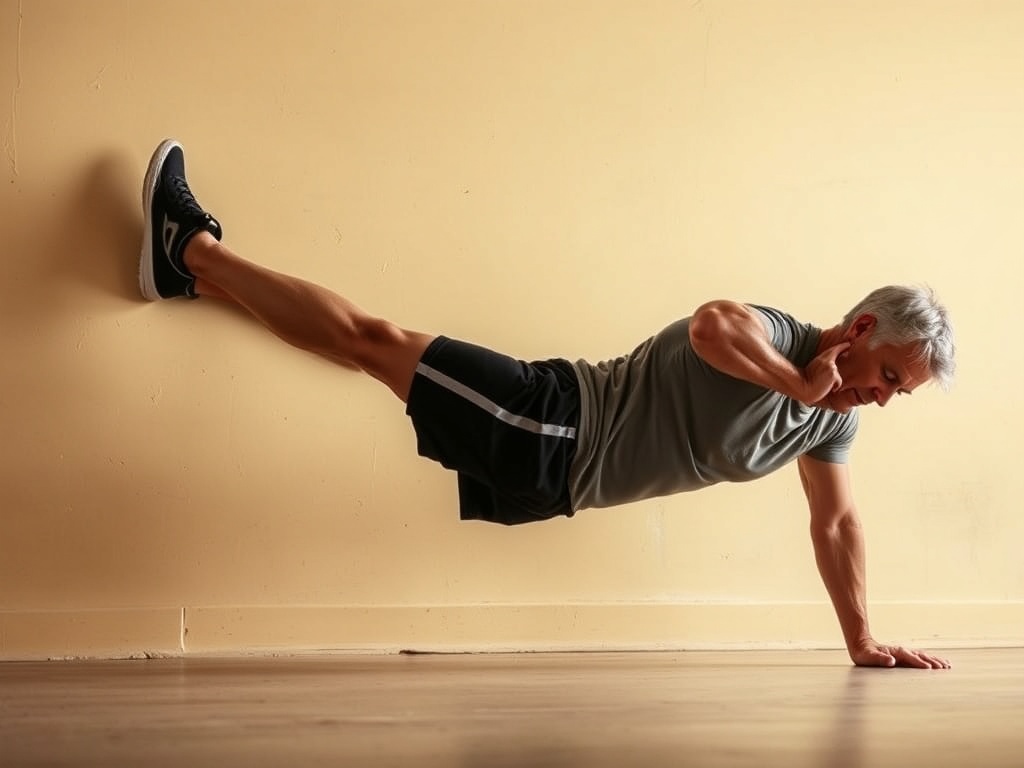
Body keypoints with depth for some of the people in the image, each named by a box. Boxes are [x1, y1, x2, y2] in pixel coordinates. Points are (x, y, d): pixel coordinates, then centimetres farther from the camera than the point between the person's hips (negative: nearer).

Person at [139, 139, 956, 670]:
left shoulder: (835, 416, 2)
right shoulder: (770, 338, -19)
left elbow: (838, 522, 11)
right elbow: (710, 322, -42)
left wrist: (862, 640, 7)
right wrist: (799, 383, -29)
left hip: (551, 481, 4)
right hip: (547, 426, -4)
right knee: (373, 339, -2)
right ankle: (193, 249, 13)